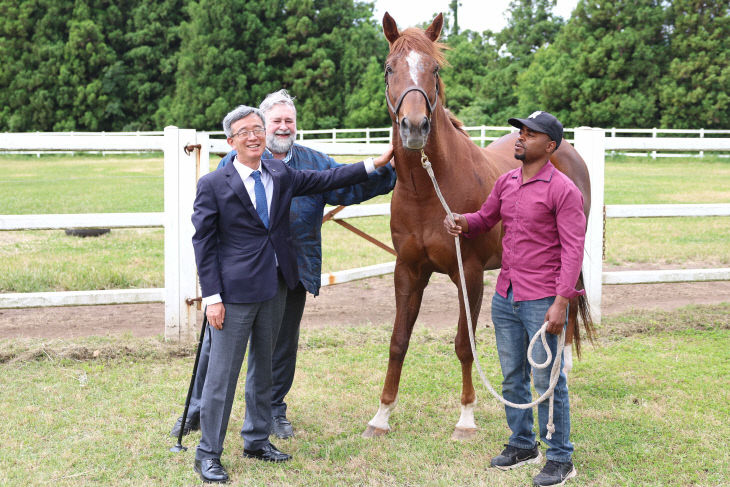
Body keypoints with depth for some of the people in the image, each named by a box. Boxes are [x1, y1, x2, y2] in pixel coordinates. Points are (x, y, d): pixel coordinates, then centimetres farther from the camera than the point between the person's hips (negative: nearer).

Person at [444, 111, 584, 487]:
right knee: (512, 378, 17)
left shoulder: (562, 189, -13)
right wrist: (462, 222, -2)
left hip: (542, 301, -7)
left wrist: (561, 303, -21)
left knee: (547, 382, -1)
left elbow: (573, 249, -15)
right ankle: (522, 445, 32)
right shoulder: (506, 182, 8)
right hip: (504, 298, 7)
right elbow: (485, 219, 22)